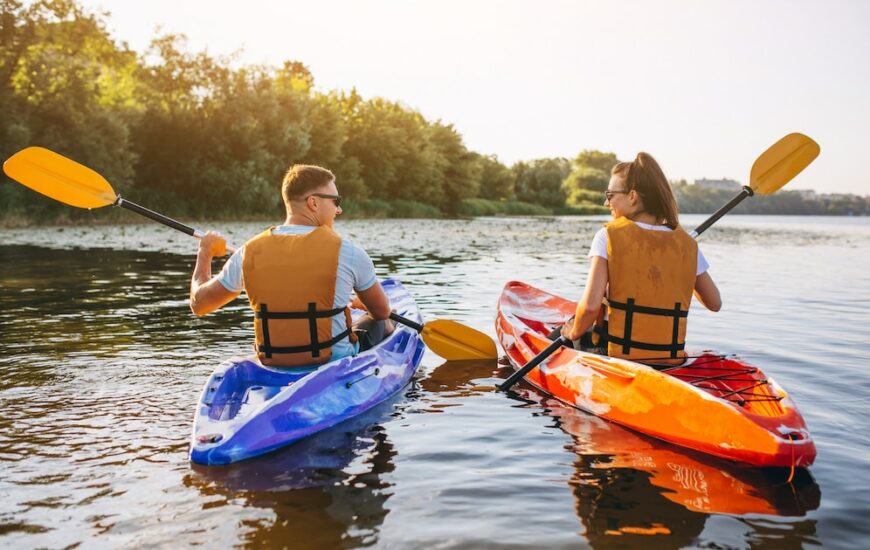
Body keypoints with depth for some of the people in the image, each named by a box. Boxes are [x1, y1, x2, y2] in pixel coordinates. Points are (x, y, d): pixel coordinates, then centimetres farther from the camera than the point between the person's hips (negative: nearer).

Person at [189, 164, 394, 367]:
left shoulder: (249, 252, -6)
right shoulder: (345, 251, -14)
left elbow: (199, 304, 8)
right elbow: (383, 311, 1)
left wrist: (205, 252, 24)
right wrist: (360, 303, 26)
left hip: (272, 366, 4)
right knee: (381, 324, 26)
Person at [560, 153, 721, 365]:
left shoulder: (608, 236, -9)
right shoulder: (687, 243, 1)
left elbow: (590, 305, -19)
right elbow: (715, 303, 12)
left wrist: (575, 333, 1)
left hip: (617, 356, -4)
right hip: (671, 361, 4)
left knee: (559, 336, 24)